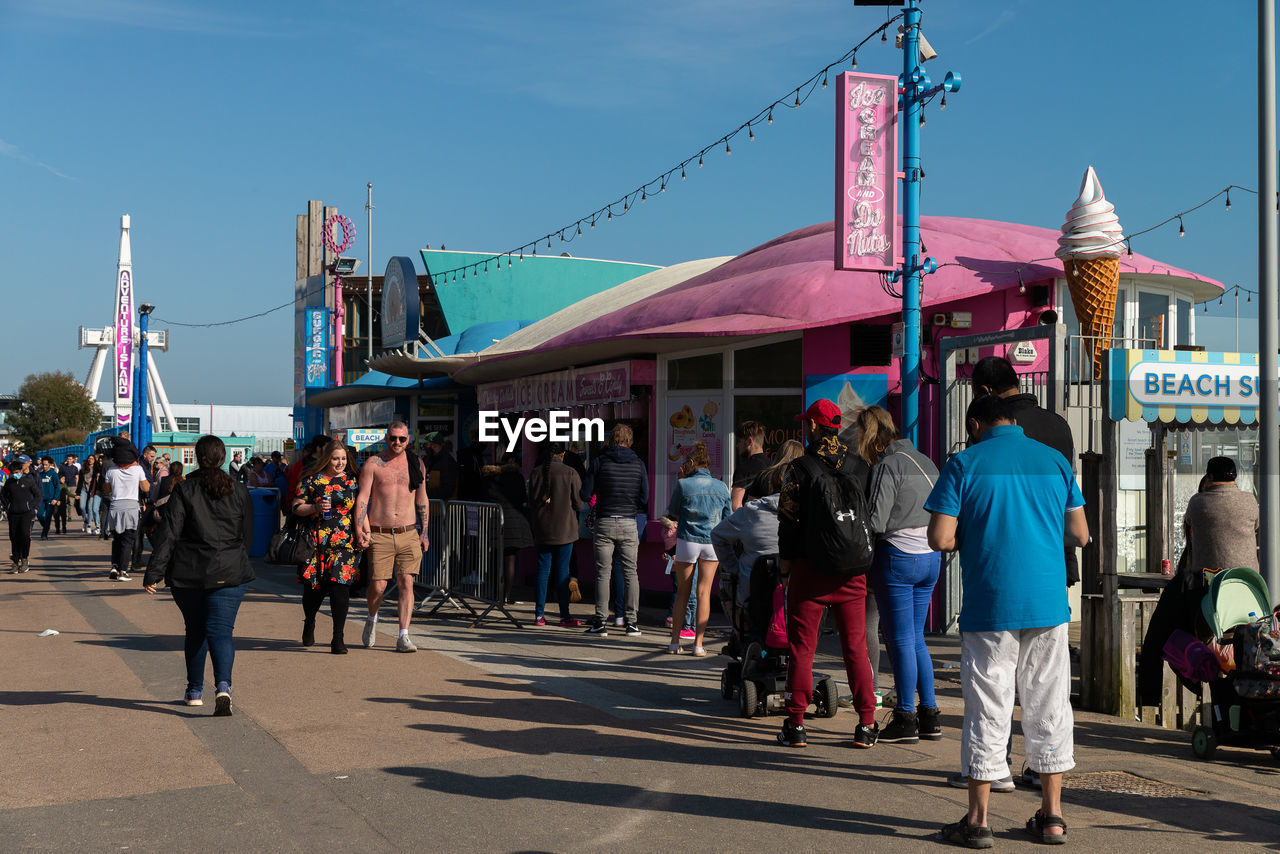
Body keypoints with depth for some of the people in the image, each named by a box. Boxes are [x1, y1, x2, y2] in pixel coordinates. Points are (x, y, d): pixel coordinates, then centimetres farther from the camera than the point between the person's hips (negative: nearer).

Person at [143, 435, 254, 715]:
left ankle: (195, 691, 26)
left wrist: (154, 573, -8)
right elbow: (247, 537, 12)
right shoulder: (239, 491, 4)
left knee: (195, 630, 17)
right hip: (230, 573, 1)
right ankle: (223, 685, -26)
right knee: (221, 629, -3)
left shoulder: (184, 490, -4)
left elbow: (169, 535, -10)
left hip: (189, 574, 0)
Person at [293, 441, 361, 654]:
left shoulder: (353, 480, 10)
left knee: (340, 585, -9)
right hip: (317, 540, -1)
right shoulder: (312, 479, 4)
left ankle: (338, 637, -4)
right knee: (314, 586, 5)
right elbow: (296, 507, 3)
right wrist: (315, 507, -14)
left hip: (345, 543, 1)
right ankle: (309, 623, 36)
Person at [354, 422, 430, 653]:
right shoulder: (373, 463, 1)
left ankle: (403, 637, -1)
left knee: (406, 583, -6)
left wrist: (424, 533, 12)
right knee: (378, 586, -4)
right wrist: (360, 530, -14)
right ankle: (372, 619, 28)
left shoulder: (417, 464, 9)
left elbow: (422, 500, 16)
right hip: (379, 535, -2)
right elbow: (362, 498, -2)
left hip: (408, 534, 2)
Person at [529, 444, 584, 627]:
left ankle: (539, 615, 9)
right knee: (562, 571, 1)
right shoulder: (570, 473, -9)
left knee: (543, 570, 8)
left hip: (542, 529, 3)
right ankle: (564, 616, 3)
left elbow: (531, 501, 7)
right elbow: (579, 502, -7)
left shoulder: (537, 473, 0)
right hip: (564, 529, -3)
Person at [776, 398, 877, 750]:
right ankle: (867, 725, 10)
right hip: (852, 572, 3)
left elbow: (789, 521, -6)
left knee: (801, 647, 4)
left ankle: (795, 724, 5)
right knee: (856, 647, 9)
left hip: (809, 569, -3)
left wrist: (785, 564, 5)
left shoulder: (799, 468, -6)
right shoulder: (861, 467, 6)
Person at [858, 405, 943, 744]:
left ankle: (906, 719, 5)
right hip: (930, 557, 8)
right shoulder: (924, 461, 13)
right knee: (916, 639, 14)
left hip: (897, 557, -8)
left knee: (900, 641, 0)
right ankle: (929, 716, 16)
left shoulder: (887, 466, -12)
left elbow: (875, 521, -15)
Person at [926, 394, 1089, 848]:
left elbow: (940, 539, -10)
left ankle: (978, 820, 10)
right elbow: (1079, 534, 10)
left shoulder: (964, 464, -4)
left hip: (989, 607, -3)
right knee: (1048, 707, 12)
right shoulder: (1055, 461, 8)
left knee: (987, 712, 3)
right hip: (1048, 606, 3)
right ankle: (1051, 815, 20)